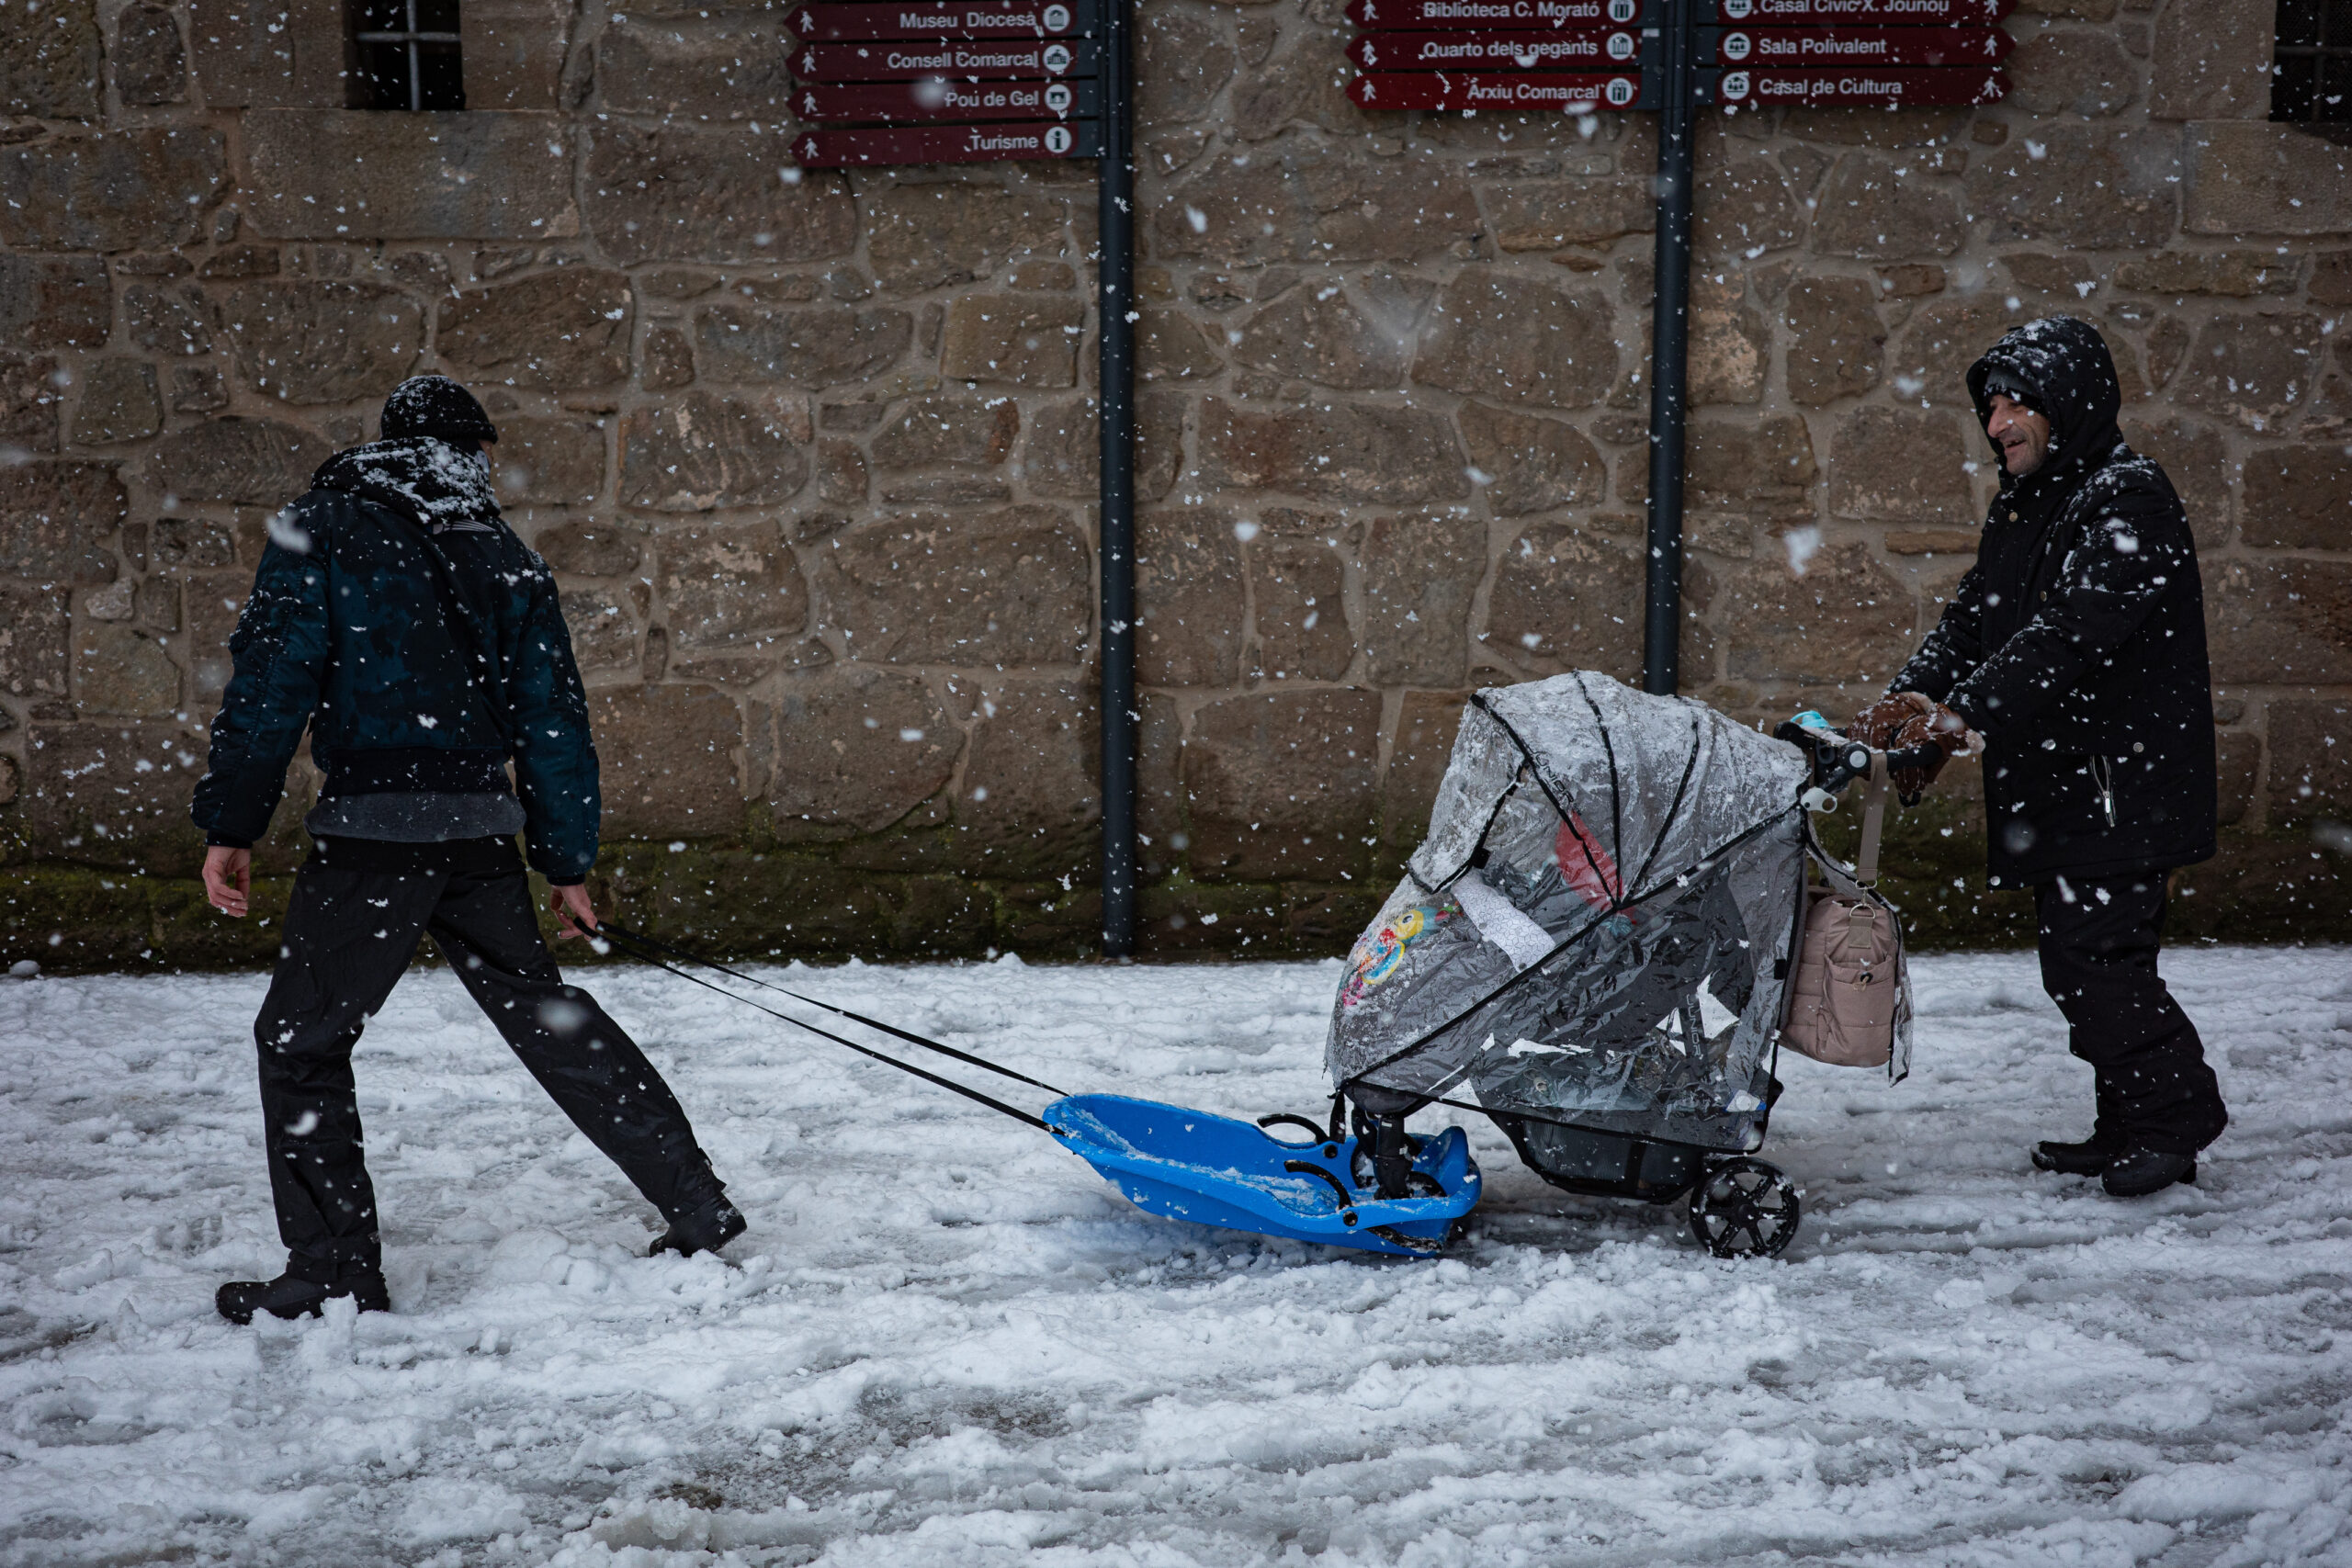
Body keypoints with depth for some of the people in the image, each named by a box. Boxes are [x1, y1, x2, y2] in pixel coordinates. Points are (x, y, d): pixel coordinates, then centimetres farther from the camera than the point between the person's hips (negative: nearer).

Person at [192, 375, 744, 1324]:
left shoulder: (321, 533, 1)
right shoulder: (505, 559, 12)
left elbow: (272, 679, -8)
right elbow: (551, 718, 11)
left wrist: (232, 825, -6)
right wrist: (568, 864, 17)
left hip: (373, 828, -5)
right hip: (484, 829, 5)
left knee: (300, 1034, 8)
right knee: (543, 1013, 16)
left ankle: (333, 1270, 6)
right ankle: (698, 1206, 20)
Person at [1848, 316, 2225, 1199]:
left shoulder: (2129, 500, -13)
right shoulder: (2023, 505, 17)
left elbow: (2071, 632, -25)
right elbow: (1970, 620, 12)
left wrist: (1960, 714, -33)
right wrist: (1907, 708, -6)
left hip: (2119, 785, -9)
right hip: (2053, 785, 9)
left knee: (2092, 958, -11)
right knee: (2079, 961, 12)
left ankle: (2179, 1113, 5)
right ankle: (2128, 1128, 22)